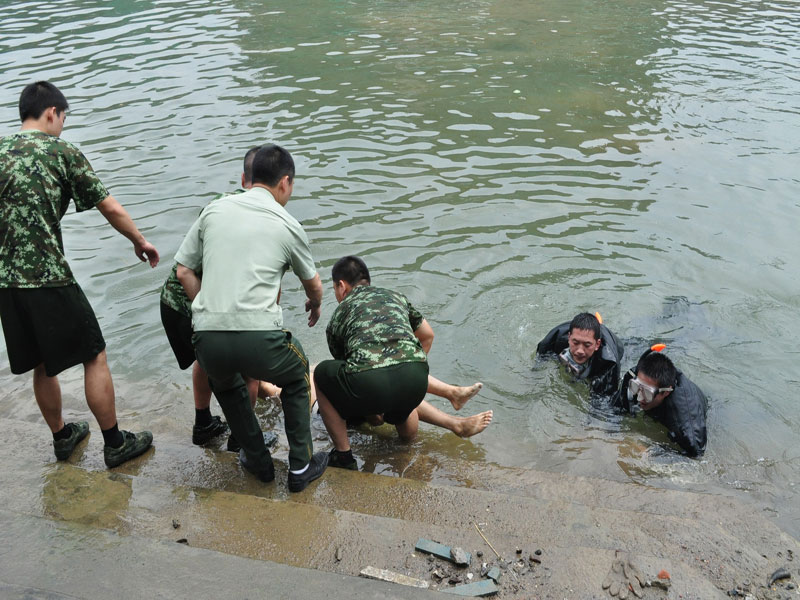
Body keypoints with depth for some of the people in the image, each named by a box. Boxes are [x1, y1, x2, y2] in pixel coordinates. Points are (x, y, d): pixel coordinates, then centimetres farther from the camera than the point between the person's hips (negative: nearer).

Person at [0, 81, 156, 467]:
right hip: (49, 280, -6)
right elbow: (111, 209, -2)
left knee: (42, 366, 20)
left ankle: (62, 437, 34)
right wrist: (141, 242, 13)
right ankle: (115, 444, 14)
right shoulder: (61, 151, -3)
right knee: (94, 357, 6)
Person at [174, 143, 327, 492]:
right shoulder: (287, 226, 8)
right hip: (259, 339, -3)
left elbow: (184, 271, 15)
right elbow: (313, 285, 24)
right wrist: (315, 307, 46)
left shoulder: (214, 210, 14)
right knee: (296, 378, 29)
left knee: (225, 384, 36)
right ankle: (301, 467, 29)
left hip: (208, 340, 3)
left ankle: (258, 461, 39)